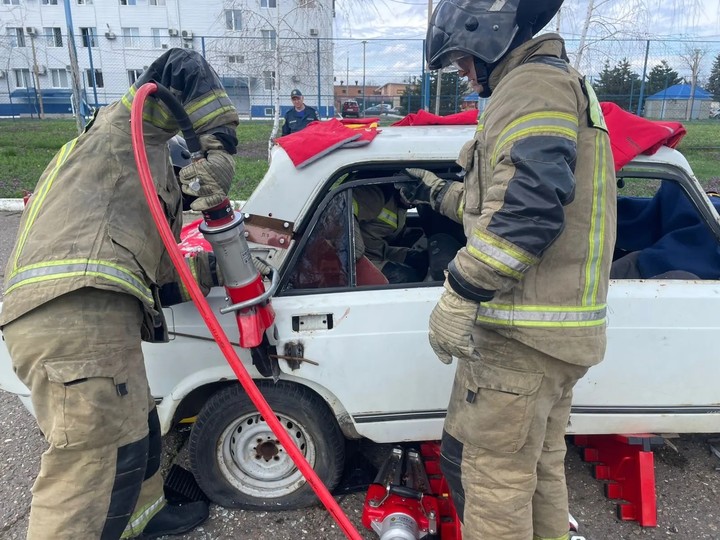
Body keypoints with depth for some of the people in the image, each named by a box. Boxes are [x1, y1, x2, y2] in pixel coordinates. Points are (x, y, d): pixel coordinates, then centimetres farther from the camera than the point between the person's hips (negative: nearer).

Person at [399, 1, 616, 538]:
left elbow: (529, 206, -27)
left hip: (523, 331, -11)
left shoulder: (533, 82, -10)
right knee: (541, 465, 21)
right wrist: (441, 193, 37)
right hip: (559, 328, 11)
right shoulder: (558, 86, 24)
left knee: (487, 469, 1)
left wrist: (459, 296, -25)